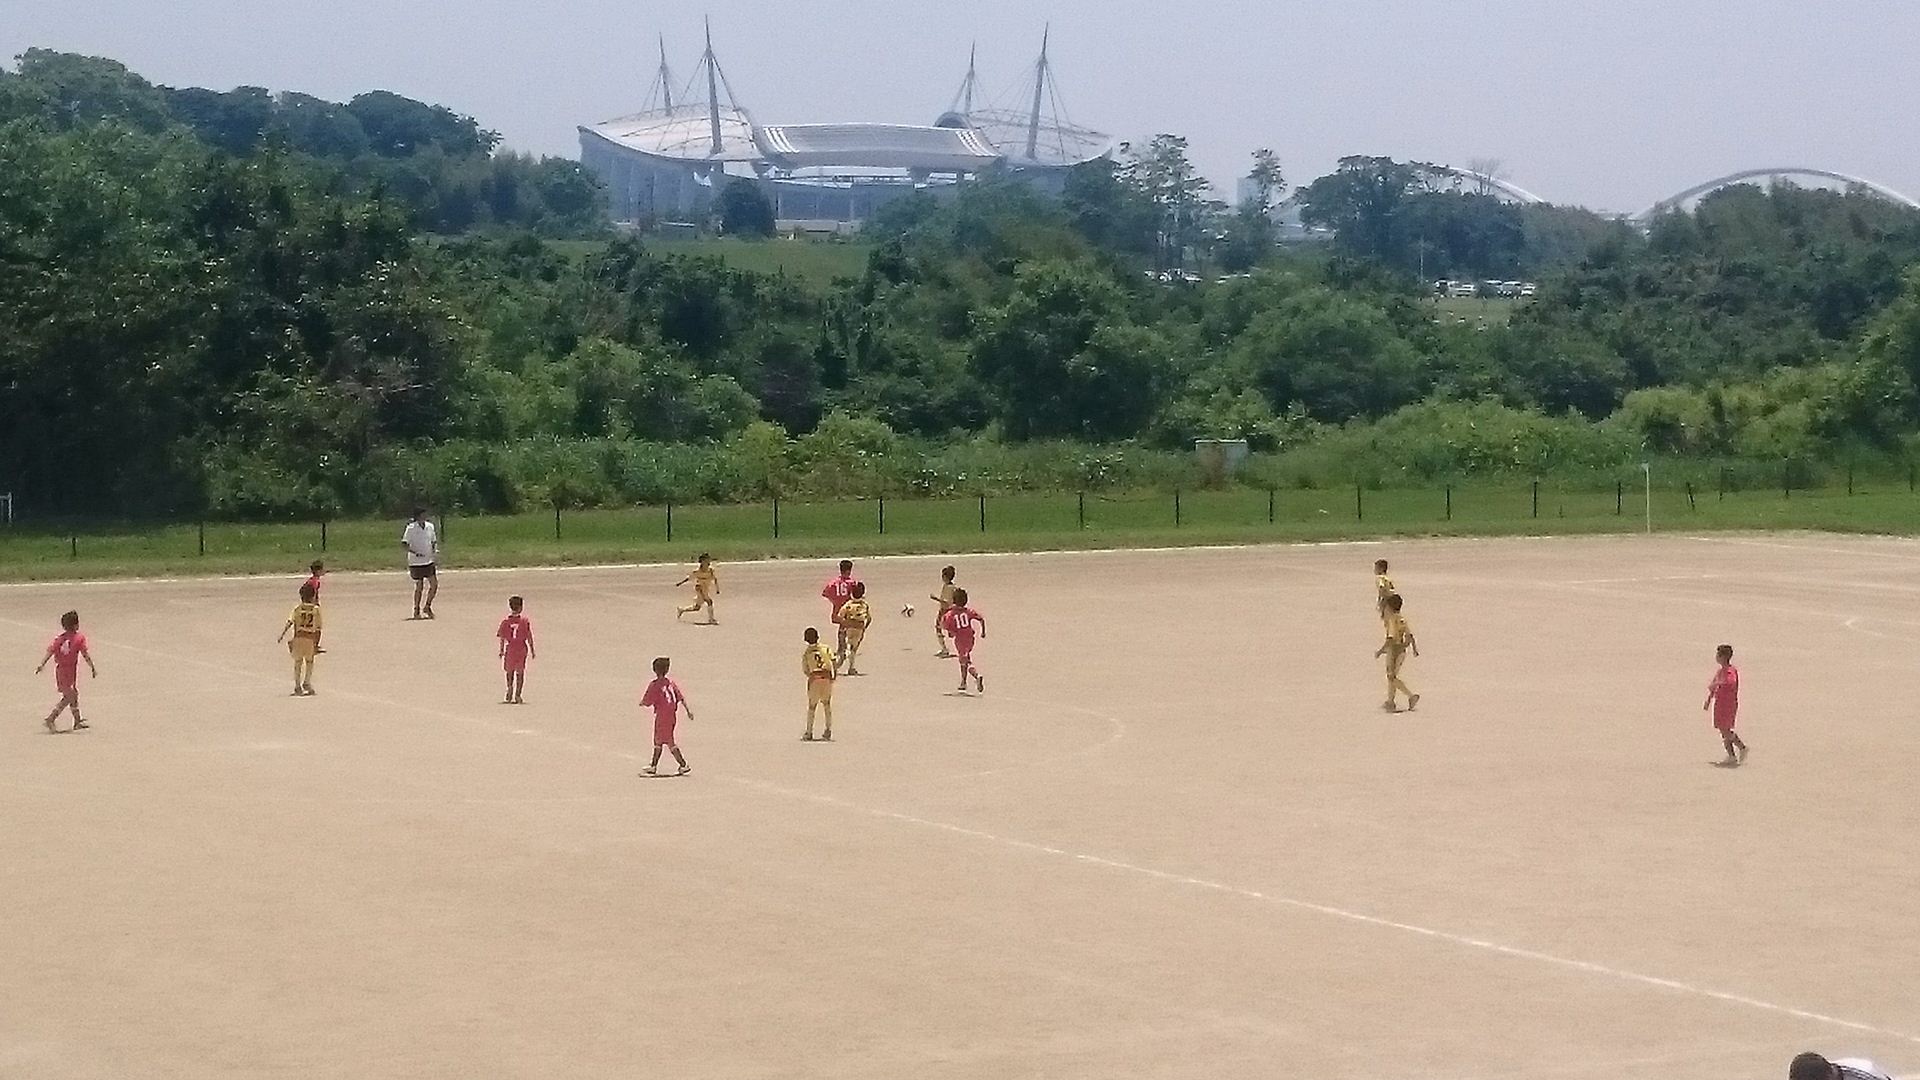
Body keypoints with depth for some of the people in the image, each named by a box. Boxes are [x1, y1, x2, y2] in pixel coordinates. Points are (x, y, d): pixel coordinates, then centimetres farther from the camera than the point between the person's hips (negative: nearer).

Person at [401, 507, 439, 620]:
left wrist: (436, 550, -3)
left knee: (434, 584, -3)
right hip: (416, 561, -4)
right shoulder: (411, 528, -10)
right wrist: (414, 552, -24)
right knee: (419, 586, 0)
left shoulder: (430, 526, 5)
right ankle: (416, 610, 13)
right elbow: (404, 544, -12)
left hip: (429, 560, 4)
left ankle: (427, 606, 15)